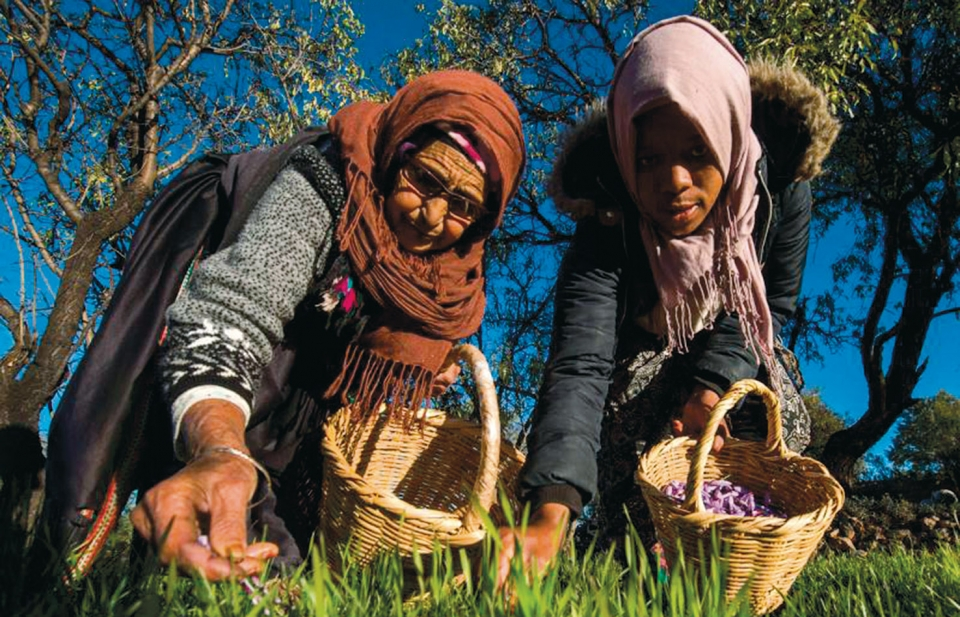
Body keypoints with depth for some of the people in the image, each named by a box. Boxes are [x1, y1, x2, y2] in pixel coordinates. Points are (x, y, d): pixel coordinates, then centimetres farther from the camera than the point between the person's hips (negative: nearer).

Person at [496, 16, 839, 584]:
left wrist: (712, 387, -29)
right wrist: (550, 517, -63)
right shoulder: (606, 223, -36)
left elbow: (774, 302, -13)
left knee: (779, 415, -22)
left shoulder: (781, 175, -27)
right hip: (645, 354, -2)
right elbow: (579, 366, -48)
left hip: (736, 351, 3)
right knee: (632, 396, -30)